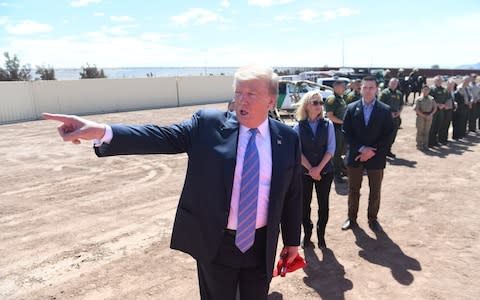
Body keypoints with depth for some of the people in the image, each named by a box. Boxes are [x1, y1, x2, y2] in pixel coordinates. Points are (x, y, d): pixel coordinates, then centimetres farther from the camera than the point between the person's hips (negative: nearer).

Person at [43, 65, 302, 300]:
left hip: (261, 246, 2)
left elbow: (293, 194, 3)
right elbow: (162, 137, -19)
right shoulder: (208, 124, -8)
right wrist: (101, 131, -32)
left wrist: (292, 240, 9)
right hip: (215, 243, -1)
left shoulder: (288, 138, -3)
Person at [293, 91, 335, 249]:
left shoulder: (328, 124, 0)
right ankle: (307, 234, 25)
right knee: (305, 204, 8)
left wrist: (319, 168, -14)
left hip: (325, 171, 1)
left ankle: (321, 235, 24)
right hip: (304, 171, -1)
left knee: (323, 204, 8)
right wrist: (310, 169, -13)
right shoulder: (299, 126, -3)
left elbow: (331, 149, -5)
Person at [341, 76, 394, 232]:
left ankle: (372, 219, 27)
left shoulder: (385, 110, -2)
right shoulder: (351, 108, 0)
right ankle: (352, 218, 27)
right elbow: (346, 132, -3)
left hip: (376, 157, 0)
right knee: (353, 190, 12)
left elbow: (388, 135, -4)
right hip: (355, 155, 1)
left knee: (375, 191, 10)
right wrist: (361, 149, -13)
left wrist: (372, 151, -13)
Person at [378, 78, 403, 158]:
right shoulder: (385, 92, -5)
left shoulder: (399, 93, 15)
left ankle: (388, 151, 22)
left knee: (393, 136, 10)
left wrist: (400, 111, 1)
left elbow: (402, 105, 21)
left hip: (396, 117, 6)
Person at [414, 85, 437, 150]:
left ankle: (425, 145, 15)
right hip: (421, 116, -3)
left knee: (426, 132, 7)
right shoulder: (419, 99, -2)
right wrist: (424, 116, -13)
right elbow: (416, 109, -8)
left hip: (429, 117, 3)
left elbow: (435, 108, 8)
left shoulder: (431, 99, 10)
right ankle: (419, 145, 9)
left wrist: (431, 114, -8)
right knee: (420, 132, 1)